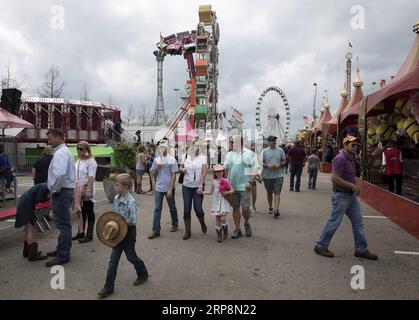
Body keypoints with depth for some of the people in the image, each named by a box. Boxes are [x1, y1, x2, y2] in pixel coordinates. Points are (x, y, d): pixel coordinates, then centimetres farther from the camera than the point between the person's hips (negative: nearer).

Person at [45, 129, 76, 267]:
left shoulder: (60, 153, -17)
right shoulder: (64, 151, 17)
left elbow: (60, 174, -32)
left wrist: (54, 190, -19)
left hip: (61, 192, -11)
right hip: (66, 190, 11)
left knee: (63, 224, -3)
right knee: (63, 223, 19)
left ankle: (63, 256, 6)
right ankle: (62, 249, 32)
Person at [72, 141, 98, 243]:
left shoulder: (91, 162, -9)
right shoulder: (78, 162, 17)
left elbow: (91, 177, -18)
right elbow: (75, 176, 19)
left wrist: (89, 190, -25)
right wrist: (75, 188, 14)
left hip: (86, 189, -8)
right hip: (78, 190, 8)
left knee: (89, 212, 0)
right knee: (81, 212, 14)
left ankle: (89, 235, 6)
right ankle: (80, 232, 23)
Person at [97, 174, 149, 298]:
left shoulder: (131, 202, -24)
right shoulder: (116, 198, -2)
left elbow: (133, 222, -23)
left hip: (128, 233, -6)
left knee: (131, 256, 13)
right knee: (113, 259, 7)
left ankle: (143, 274, 40)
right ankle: (109, 287, 16)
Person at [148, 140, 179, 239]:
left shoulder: (172, 160, -7)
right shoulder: (156, 160, 5)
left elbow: (173, 175, -10)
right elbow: (152, 174, 11)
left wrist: (170, 189, -15)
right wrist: (157, 167, -9)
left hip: (169, 188, -2)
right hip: (158, 188, 3)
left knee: (172, 208, 14)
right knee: (157, 209, 0)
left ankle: (174, 224, 34)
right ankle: (156, 230, 4)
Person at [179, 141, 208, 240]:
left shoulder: (202, 157, -2)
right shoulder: (186, 157, 5)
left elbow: (204, 172, -7)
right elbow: (181, 168, 17)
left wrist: (201, 186, -14)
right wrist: (182, 169, -8)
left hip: (198, 187, -2)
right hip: (186, 186, 2)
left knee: (198, 209, -5)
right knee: (186, 210, 2)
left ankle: (203, 224, 27)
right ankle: (187, 231, 16)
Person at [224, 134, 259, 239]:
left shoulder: (249, 154, -4)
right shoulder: (229, 154, 9)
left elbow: (255, 169, -5)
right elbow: (225, 168, 14)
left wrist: (250, 182, -14)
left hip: (244, 186, -4)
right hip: (232, 186, 4)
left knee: (245, 208, -5)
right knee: (235, 207, 8)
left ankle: (247, 223, 24)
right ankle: (237, 229, 20)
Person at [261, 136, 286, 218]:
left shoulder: (280, 150, 5)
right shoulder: (264, 151, 1)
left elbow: (284, 161, 9)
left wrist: (279, 165, -11)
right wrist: (268, 165, -17)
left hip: (278, 175, 0)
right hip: (267, 176, 1)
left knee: (277, 193, -8)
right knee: (269, 193, 14)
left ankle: (276, 209, -12)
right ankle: (270, 208, 30)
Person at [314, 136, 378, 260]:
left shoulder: (350, 158, 13)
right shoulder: (340, 159, -18)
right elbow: (335, 178, -26)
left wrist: (355, 188, 11)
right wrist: (352, 186, -20)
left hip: (351, 195, 10)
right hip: (341, 195, -10)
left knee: (358, 222, 11)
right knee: (334, 222, -1)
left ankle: (361, 250, 22)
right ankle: (320, 246, 13)